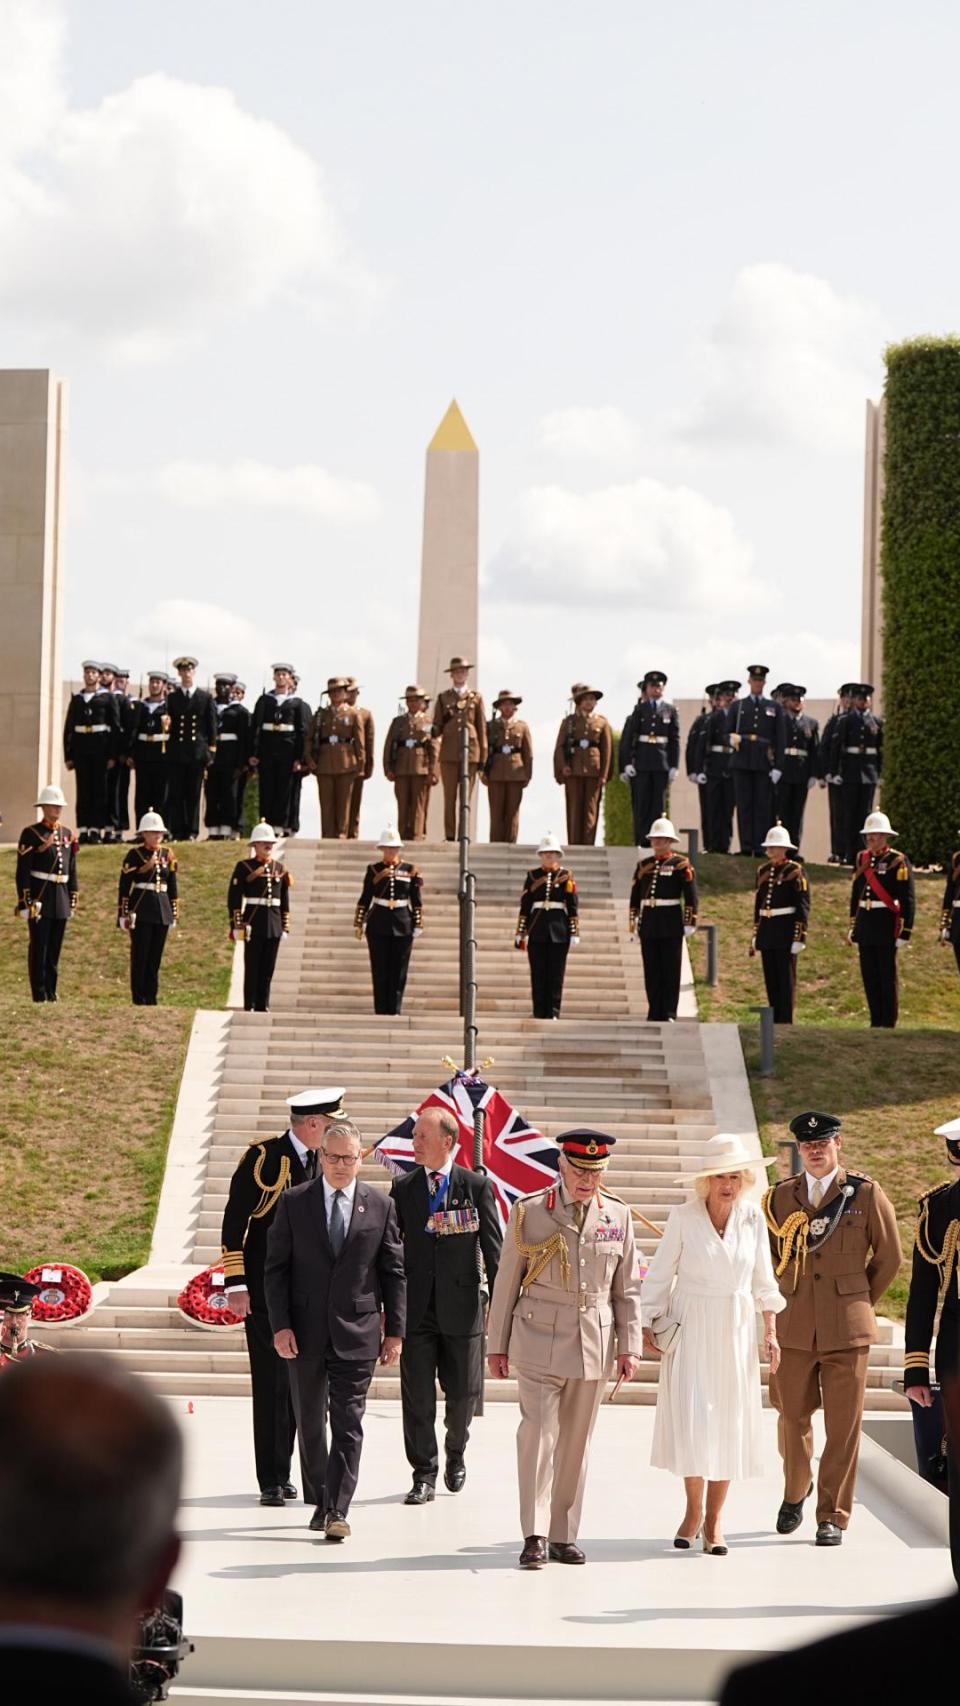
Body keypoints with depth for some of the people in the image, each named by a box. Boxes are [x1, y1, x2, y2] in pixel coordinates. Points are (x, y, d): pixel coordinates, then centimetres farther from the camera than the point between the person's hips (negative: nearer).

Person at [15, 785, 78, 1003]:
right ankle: (40, 994, 0)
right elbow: (22, 872, -10)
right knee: (38, 948, -3)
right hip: (39, 897, -6)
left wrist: (73, 900, 13)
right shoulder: (31, 834, -6)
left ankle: (51, 992, 15)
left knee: (55, 949, 9)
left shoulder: (67, 834, 13)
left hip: (61, 897, 6)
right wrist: (25, 903, -15)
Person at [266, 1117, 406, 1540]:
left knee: (348, 1425, -7)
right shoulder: (294, 1203, 2)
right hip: (305, 1333, 1)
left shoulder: (380, 1206, 3)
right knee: (310, 1423, 11)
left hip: (356, 1334, -1)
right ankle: (323, 1498, 26)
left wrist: (394, 1331, 1)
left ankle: (337, 1511, -10)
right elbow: (276, 1268, 1)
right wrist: (280, 1326, -7)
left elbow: (394, 1273, 5)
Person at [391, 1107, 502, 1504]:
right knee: (417, 1395, 0)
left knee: (464, 1392, 8)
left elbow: (493, 1248, 1)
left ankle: (456, 1452, 35)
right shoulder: (403, 1187, 5)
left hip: (462, 1306, -1)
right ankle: (424, 1474, 8)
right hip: (416, 1307, 1)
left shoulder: (477, 1186, -1)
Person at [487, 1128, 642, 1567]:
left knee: (576, 1442, 7)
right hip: (539, 1341, -3)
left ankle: (563, 1536, 14)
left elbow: (627, 1288, 11)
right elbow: (506, 1282, 4)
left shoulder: (618, 1216, 6)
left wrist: (629, 1345, 6)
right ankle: (534, 1536, -10)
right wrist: (497, 1345, 4)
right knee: (538, 1433, -12)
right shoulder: (529, 1212, -1)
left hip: (594, 1345, 3)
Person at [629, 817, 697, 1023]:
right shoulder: (644, 865, 12)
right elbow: (635, 898, 14)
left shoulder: (681, 864, -1)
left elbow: (691, 895, -5)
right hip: (648, 924, 4)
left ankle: (669, 1014, 0)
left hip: (671, 924, -4)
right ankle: (654, 1013, 10)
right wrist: (633, 925, 11)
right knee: (651, 971, 5)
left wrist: (690, 922, -11)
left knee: (671, 970, -2)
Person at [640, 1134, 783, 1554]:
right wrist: (649, 1327, -3)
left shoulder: (752, 1216, -1)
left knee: (731, 1423, 3)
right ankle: (693, 1510, 11)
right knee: (691, 1420, -8)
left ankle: (713, 1520, 12)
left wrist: (770, 1331, 4)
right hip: (691, 1329, -2)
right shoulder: (683, 1218, -7)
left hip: (736, 1330, 2)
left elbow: (763, 1279, 7)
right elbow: (659, 1275, 0)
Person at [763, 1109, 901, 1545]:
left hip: (846, 1329, -2)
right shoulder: (781, 1197, 5)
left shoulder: (866, 1195, -1)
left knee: (843, 1427, -1)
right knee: (792, 1415, 9)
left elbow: (888, 1258, 8)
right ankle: (795, 1492, 34)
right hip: (793, 1328, 2)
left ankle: (832, 1516, 7)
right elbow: (765, 1254, 19)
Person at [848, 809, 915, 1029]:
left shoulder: (898, 861, -8)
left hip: (887, 924, -6)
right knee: (869, 975, 9)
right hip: (865, 923, 6)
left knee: (887, 975, -1)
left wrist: (905, 932, -14)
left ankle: (888, 1024, 5)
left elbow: (908, 900, -10)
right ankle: (876, 1021, 17)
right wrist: (853, 926, 18)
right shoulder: (862, 858, 10)